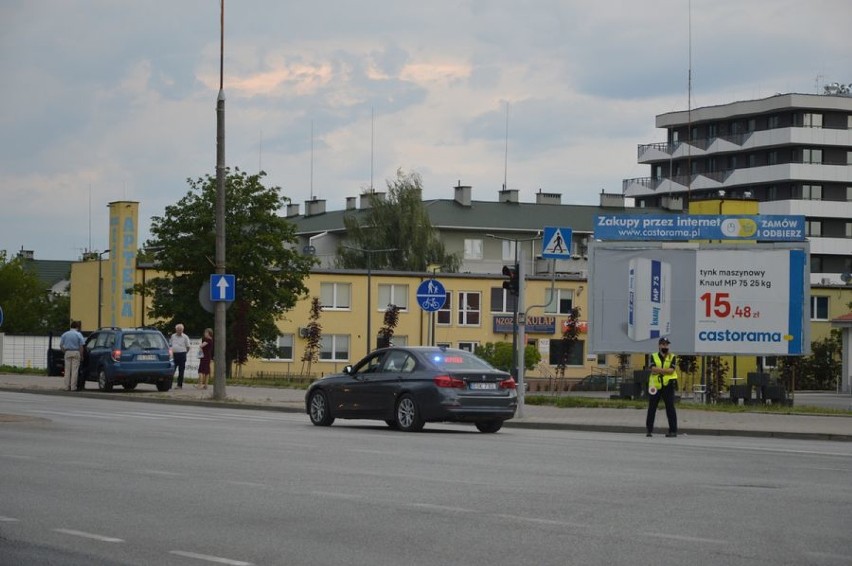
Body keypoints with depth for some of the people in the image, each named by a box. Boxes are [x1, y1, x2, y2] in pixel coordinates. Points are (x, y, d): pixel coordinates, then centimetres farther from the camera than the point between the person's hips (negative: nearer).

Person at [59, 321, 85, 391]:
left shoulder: (64, 334, 6)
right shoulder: (78, 335, -4)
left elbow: (61, 345, 5)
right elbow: (81, 346, -8)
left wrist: (64, 352, 14)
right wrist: (81, 355, -1)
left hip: (67, 353, 3)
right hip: (76, 353, -3)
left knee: (67, 370, 6)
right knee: (74, 370, -1)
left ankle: (67, 387, 5)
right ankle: (73, 387, -4)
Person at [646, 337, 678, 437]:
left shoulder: (672, 357, 5)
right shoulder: (654, 356, 8)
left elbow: (671, 370, -11)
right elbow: (653, 369, -9)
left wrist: (658, 370, -14)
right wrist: (665, 370, -15)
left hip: (667, 385, -2)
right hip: (655, 386, 2)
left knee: (670, 408, -4)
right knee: (651, 408, 5)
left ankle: (673, 431, -2)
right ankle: (649, 430, 13)